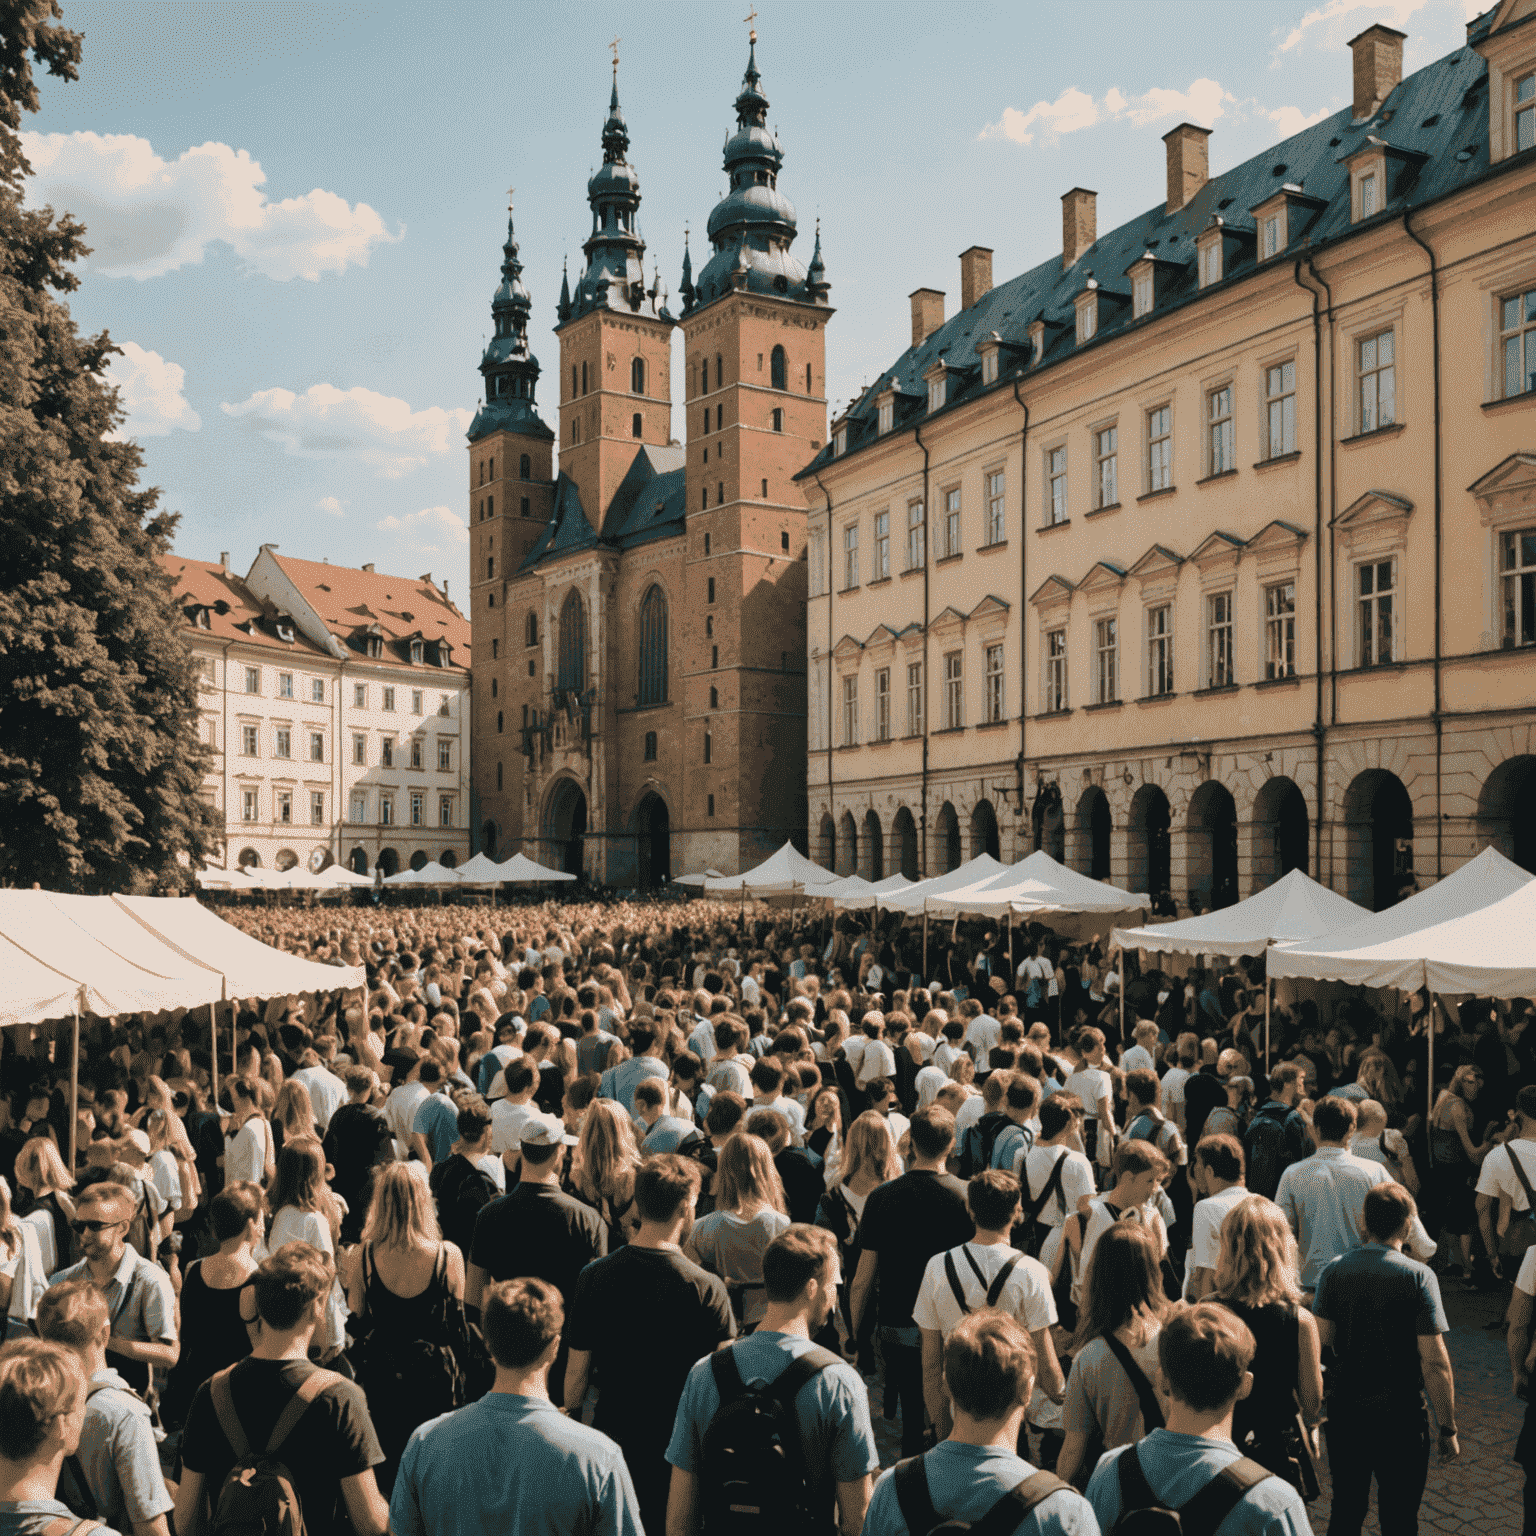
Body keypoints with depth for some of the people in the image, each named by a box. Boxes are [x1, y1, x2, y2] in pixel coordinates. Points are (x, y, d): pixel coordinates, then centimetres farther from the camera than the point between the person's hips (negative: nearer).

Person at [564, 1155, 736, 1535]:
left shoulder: (593, 1277, -9)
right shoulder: (706, 1289, -18)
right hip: (680, 1445, -3)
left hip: (613, 1436, 3)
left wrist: (571, 1419, 17)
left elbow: (577, 1372, -1)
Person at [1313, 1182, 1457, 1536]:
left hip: (1344, 1410, 3)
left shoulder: (1334, 1270, -4)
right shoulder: (1418, 1276, -13)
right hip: (1400, 1416, -3)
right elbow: (1434, 1361, -14)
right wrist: (1448, 1429, -6)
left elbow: (1320, 1344, -6)